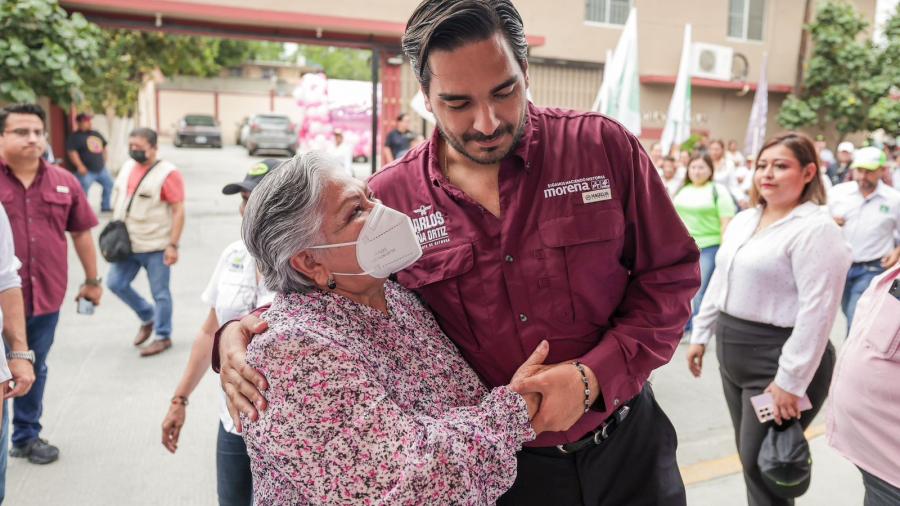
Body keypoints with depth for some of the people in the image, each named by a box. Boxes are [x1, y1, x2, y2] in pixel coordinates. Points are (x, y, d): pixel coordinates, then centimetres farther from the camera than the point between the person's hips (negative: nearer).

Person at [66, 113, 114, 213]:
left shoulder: (96, 134, 13)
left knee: (109, 184, 13)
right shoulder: (75, 136, -9)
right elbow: (72, 152, -17)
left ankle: (105, 206, 26)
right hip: (86, 171, -7)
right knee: (84, 191, -6)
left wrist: (104, 161, 17)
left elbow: (103, 147, 23)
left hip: (101, 169, 7)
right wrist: (80, 166, -23)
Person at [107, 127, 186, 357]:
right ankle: (147, 317, 29)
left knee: (160, 293, 2)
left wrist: (173, 245, -19)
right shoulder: (127, 167, 10)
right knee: (115, 283, 9)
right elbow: (119, 201, 19)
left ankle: (163, 337, 17)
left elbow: (178, 211, -16)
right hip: (127, 244, 7)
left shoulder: (167, 173, -13)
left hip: (156, 246, -7)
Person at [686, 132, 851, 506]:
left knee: (763, 467, 2)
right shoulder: (742, 221, 11)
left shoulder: (816, 229, -15)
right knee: (749, 459, 17)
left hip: (778, 359, -7)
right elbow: (719, 282, 17)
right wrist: (700, 335, 16)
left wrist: (791, 382, -22)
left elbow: (817, 311, -21)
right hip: (732, 352, 8)